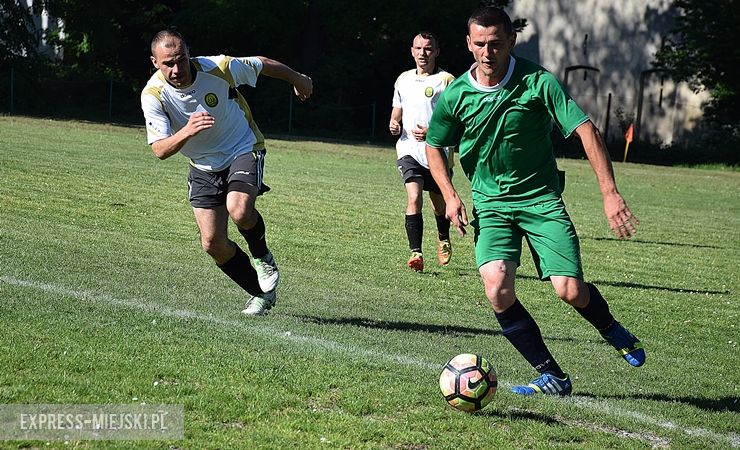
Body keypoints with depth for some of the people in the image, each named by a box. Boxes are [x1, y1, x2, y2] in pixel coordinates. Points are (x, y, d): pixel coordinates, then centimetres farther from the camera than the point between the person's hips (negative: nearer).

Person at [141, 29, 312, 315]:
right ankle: (261, 292, 20)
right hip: (203, 167, 3)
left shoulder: (220, 68, -23)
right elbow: (160, 150, -26)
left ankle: (262, 257, 2)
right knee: (213, 244, -2)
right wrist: (186, 132, -46)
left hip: (244, 150, -3)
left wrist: (297, 79, 15)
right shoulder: (153, 95, -20)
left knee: (239, 210, -31)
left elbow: (263, 65, -3)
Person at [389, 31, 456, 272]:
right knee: (414, 198, -18)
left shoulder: (446, 80, -3)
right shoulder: (403, 79, 13)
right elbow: (397, 112, 25)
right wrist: (394, 124, 2)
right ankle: (416, 253, -19)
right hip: (409, 150, 2)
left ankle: (443, 240, 43)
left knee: (440, 204, 12)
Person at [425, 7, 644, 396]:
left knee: (570, 291, -14)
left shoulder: (538, 82, -12)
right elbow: (433, 146, 13)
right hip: (490, 205, 2)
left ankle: (611, 330, 24)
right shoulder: (455, 95, -5)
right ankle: (551, 376, -4)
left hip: (541, 199, -2)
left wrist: (609, 193, -22)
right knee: (497, 287, -20)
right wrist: (450, 196, -1)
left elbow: (585, 130, -14)